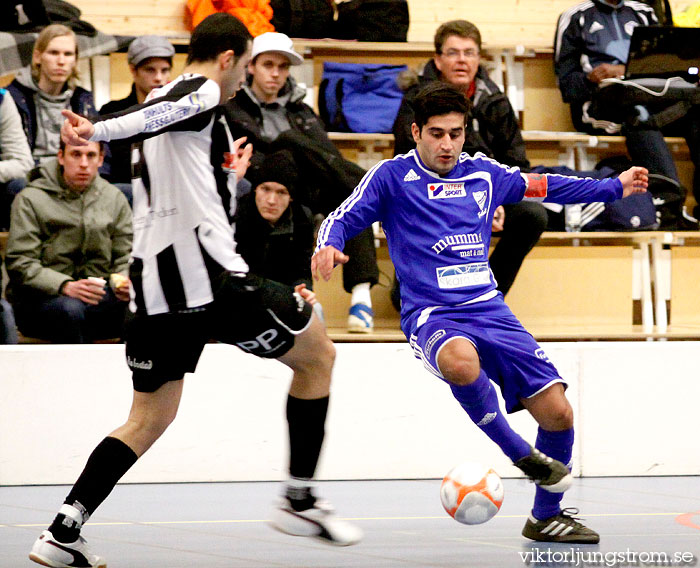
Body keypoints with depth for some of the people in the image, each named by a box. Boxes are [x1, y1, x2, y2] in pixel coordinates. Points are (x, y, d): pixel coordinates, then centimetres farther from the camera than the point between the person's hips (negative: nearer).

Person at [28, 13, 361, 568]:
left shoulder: (162, 98, 23)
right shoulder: (202, 94, -4)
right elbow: (153, 116, -28)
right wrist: (98, 129, -46)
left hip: (155, 282, 8)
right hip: (209, 275, -8)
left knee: (149, 419, 13)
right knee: (317, 353, 11)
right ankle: (300, 500, 12)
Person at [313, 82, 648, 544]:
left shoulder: (483, 173, 12)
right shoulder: (393, 176, -1)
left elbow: (540, 186, 24)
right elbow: (341, 220, -3)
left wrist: (615, 188, 26)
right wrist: (328, 247, -26)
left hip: (489, 308, 5)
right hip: (431, 315, -5)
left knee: (557, 413, -6)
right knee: (460, 359, -42)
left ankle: (547, 516, 17)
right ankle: (522, 455, -22)